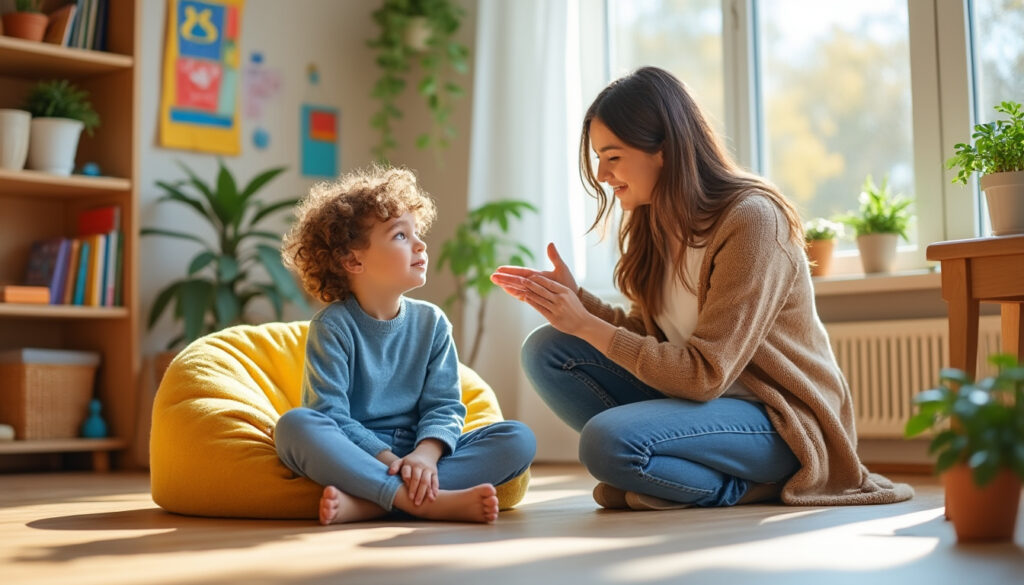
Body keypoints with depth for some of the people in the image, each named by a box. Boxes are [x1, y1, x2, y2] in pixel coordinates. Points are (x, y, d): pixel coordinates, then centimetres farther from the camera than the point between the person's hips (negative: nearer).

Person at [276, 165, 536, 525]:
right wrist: (391, 462, -26)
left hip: (416, 452, 4)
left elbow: (444, 405, -1)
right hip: (354, 455, -4)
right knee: (294, 425, -33)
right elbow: (329, 414, -13)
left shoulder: (431, 323, 7)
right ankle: (430, 501, -37)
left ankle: (364, 504, -32)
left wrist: (425, 454, -23)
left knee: (518, 439, -17)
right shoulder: (333, 326, -4)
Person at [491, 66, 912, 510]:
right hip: (700, 393, 8)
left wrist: (586, 325, -20)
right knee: (546, 349, -6)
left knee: (607, 440, -31)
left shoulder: (752, 219, -20)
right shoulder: (654, 221, 5)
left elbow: (705, 375, -23)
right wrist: (576, 299, -9)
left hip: (781, 422, -8)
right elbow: (648, 335, 5)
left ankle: (738, 487, -5)